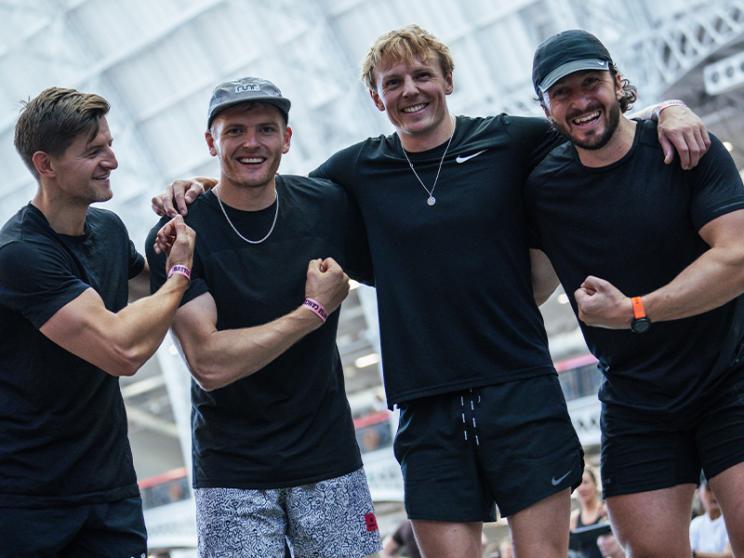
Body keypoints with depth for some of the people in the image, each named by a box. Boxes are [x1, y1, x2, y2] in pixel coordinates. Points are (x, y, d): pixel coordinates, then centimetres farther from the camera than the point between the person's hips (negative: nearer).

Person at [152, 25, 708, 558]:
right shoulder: (360, 169, 8)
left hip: (522, 390, -1)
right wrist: (196, 188, 8)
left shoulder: (511, 141, 3)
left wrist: (669, 111, -5)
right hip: (428, 410, 2)